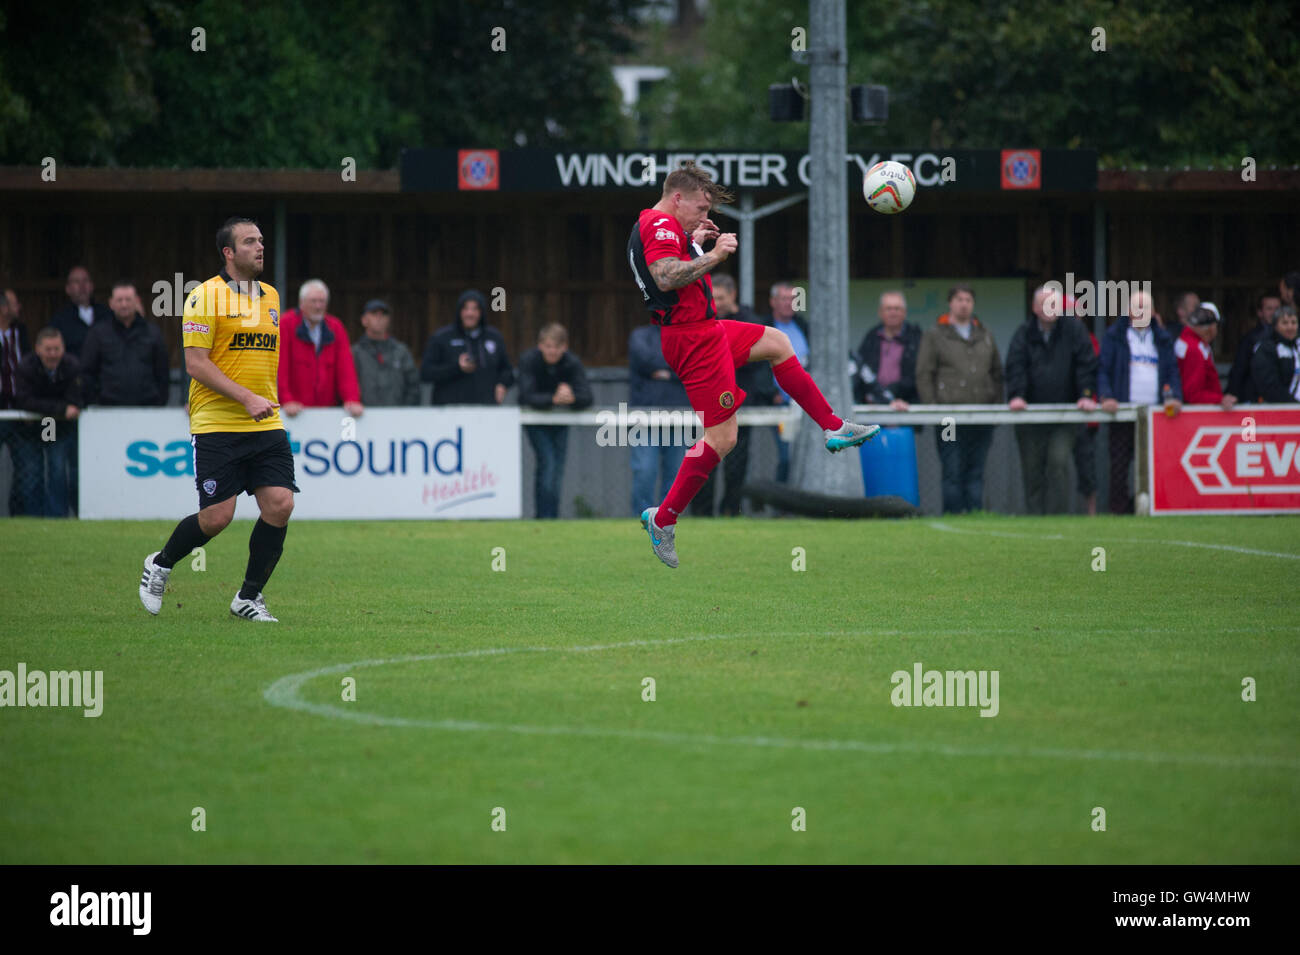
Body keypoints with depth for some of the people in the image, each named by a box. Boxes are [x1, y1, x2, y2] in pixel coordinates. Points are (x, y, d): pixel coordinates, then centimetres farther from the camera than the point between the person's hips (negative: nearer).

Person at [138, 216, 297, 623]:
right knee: (217, 516, -8)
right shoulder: (206, 296, -8)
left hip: (266, 426, 6)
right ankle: (159, 565, 21)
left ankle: (249, 597, 6)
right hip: (216, 426, -6)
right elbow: (196, 362, -13)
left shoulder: (270, 296, 14)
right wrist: (246, 398, -20)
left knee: (279, 505, -8)